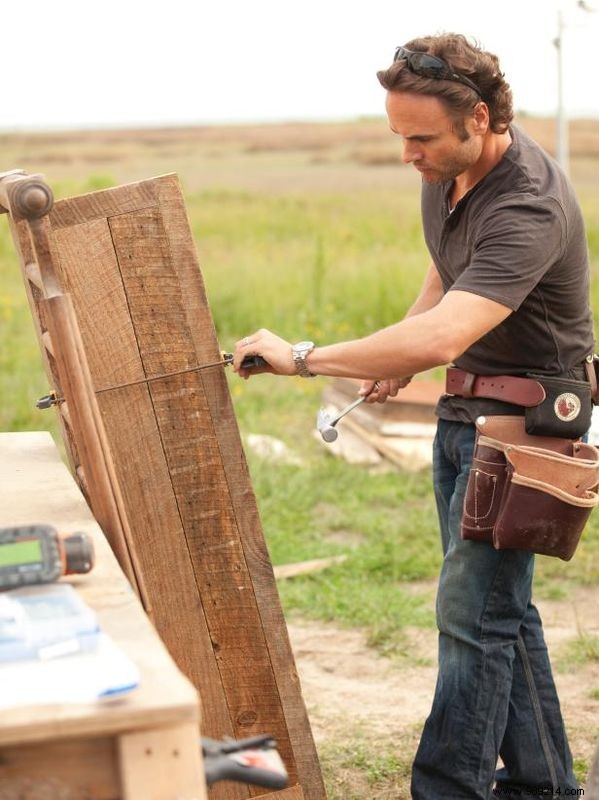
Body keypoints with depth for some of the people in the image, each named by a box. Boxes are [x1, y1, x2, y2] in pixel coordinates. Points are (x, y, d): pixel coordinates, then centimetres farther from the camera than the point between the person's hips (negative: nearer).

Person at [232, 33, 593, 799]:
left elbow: (441, 338, -42)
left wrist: (304, 358, -36)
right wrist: (400, 362, 6)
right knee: (498, 606, 15)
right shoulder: (445, 171, 0)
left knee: (473, 608, -9)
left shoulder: (529, 208, -30)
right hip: (462, 410, 9)